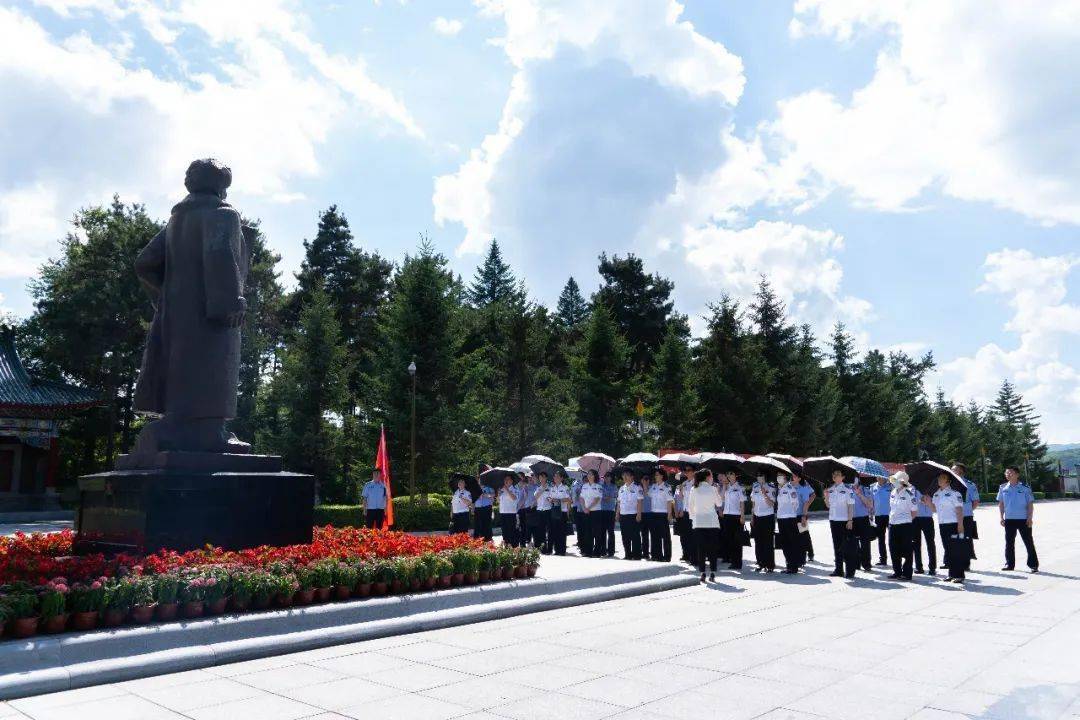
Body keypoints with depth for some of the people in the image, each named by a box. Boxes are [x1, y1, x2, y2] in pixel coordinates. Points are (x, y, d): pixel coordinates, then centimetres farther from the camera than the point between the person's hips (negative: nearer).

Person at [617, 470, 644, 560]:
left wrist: (639, 514, -14)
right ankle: (627, 554, 15)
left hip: (633, 515, -6)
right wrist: (617, 514, 12)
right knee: (625, 536, 8)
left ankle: (636, 555, 2)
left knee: (635, 536, -3)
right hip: (623, 515, 6)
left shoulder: (637, 487, -4)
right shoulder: (621, 488, 15)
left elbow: (639, 501, -8)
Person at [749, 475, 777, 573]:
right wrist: (752, 517, 12)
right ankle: (761, 564, 18)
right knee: (758, 542, 8)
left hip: (768, 517, -5)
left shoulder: (771, 488, -7)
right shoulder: (755, 488, 9)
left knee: (768, 543, -1)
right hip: (757, 517, 5)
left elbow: (772, 504, -13)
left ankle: (770, 565, 6)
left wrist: (764, 494, -23)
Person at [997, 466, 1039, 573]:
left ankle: (1033, 565, 9)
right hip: (1009, 519, 3)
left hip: (1023, 519, -3)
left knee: (1028, 542, 2)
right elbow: (1001, 503, 10)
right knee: (1009, 542, 8)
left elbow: (1030, 504, -2)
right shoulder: (1003, 488, 5)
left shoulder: (1025, 488, -4)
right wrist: (1002, 517, 5)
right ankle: (1009, 564, 16)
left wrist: (1030, 518, -8)